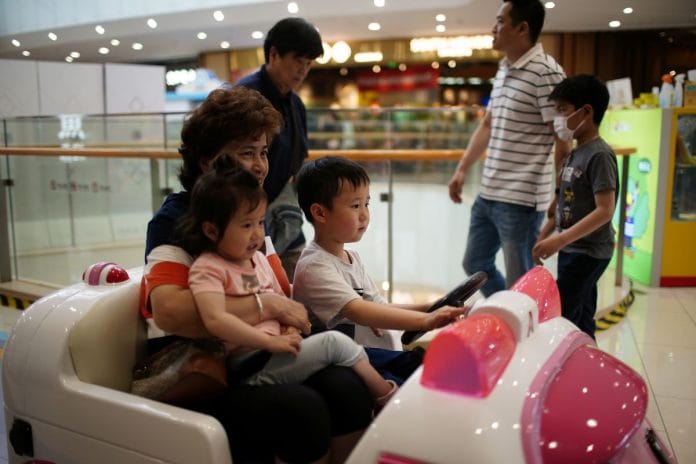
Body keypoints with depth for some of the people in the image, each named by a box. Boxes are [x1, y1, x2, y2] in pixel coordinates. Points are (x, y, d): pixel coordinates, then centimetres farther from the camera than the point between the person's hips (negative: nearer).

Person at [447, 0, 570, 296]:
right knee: (475, 265, 21)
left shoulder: (546, 72, -14)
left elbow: (564, 143, -14)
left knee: (520, 284, 4)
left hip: (521, 199, -9)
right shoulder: (503, 69, 12)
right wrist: (462, 169, 18)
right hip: (488, 194, 9)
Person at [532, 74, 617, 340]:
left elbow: (605, 210, -22)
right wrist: (543, 237, 15)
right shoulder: (576, 153, 11)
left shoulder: (599, 155, -16)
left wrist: (560, 240, -27)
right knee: (579, 322, 16)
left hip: (588, 253, -9)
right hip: (573, 250, 9)